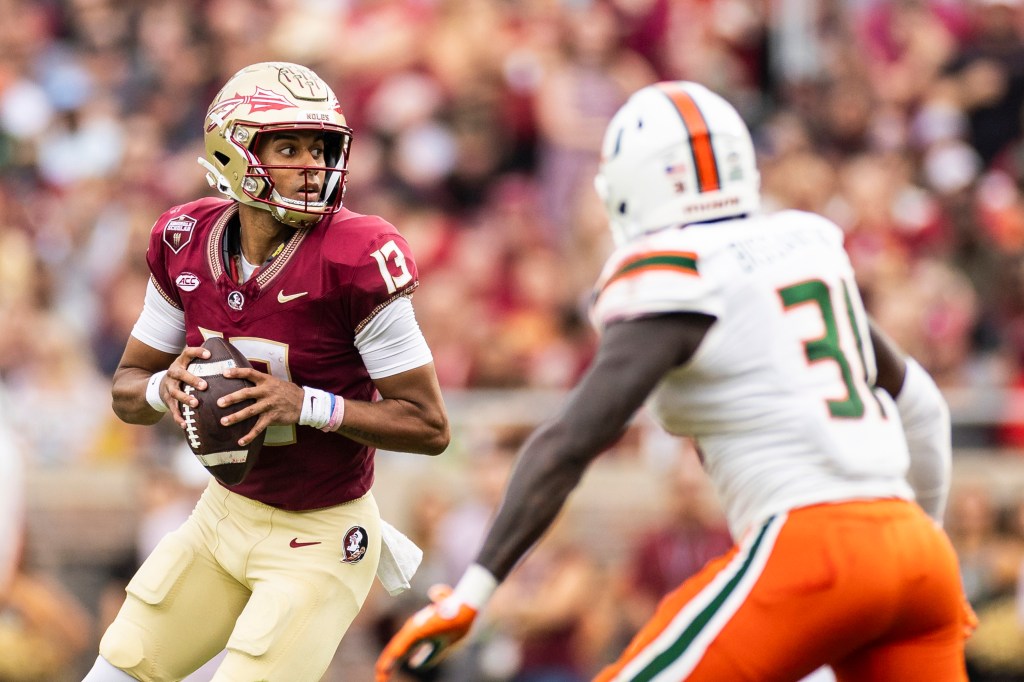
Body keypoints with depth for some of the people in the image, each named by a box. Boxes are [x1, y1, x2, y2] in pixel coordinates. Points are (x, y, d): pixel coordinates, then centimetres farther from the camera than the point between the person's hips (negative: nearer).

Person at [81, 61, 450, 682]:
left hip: (319, 543, -6)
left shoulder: (355, 262, -23)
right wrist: (166, 387, -18)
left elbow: (430, 427, -19)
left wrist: (307, 405, -29)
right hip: (225, 514, 6)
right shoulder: (187, 246, -6)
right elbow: (127, 389, 5)